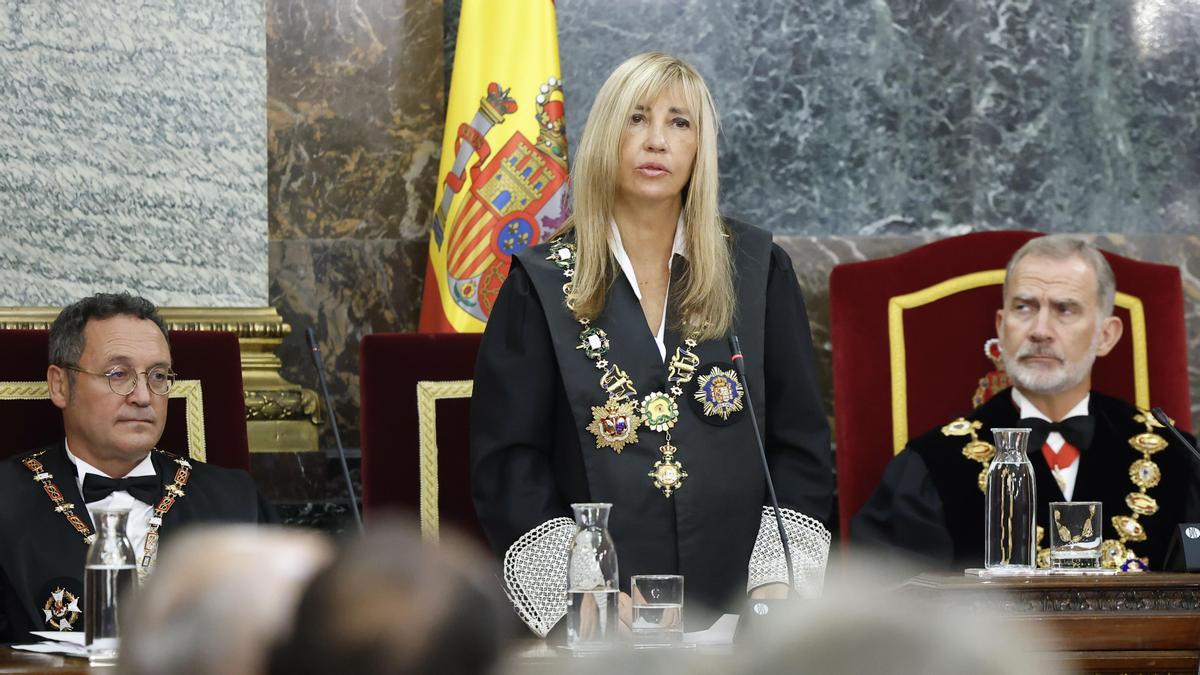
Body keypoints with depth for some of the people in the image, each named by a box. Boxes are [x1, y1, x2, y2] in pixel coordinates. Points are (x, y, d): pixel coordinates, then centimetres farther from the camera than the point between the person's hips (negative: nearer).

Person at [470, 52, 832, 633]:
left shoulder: (756, 269, 7)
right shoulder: (543, 282, 2)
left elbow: (801, 443, 8)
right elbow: (507, 460, -1)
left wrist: (778, 582, -5)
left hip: (737, 604, 1)